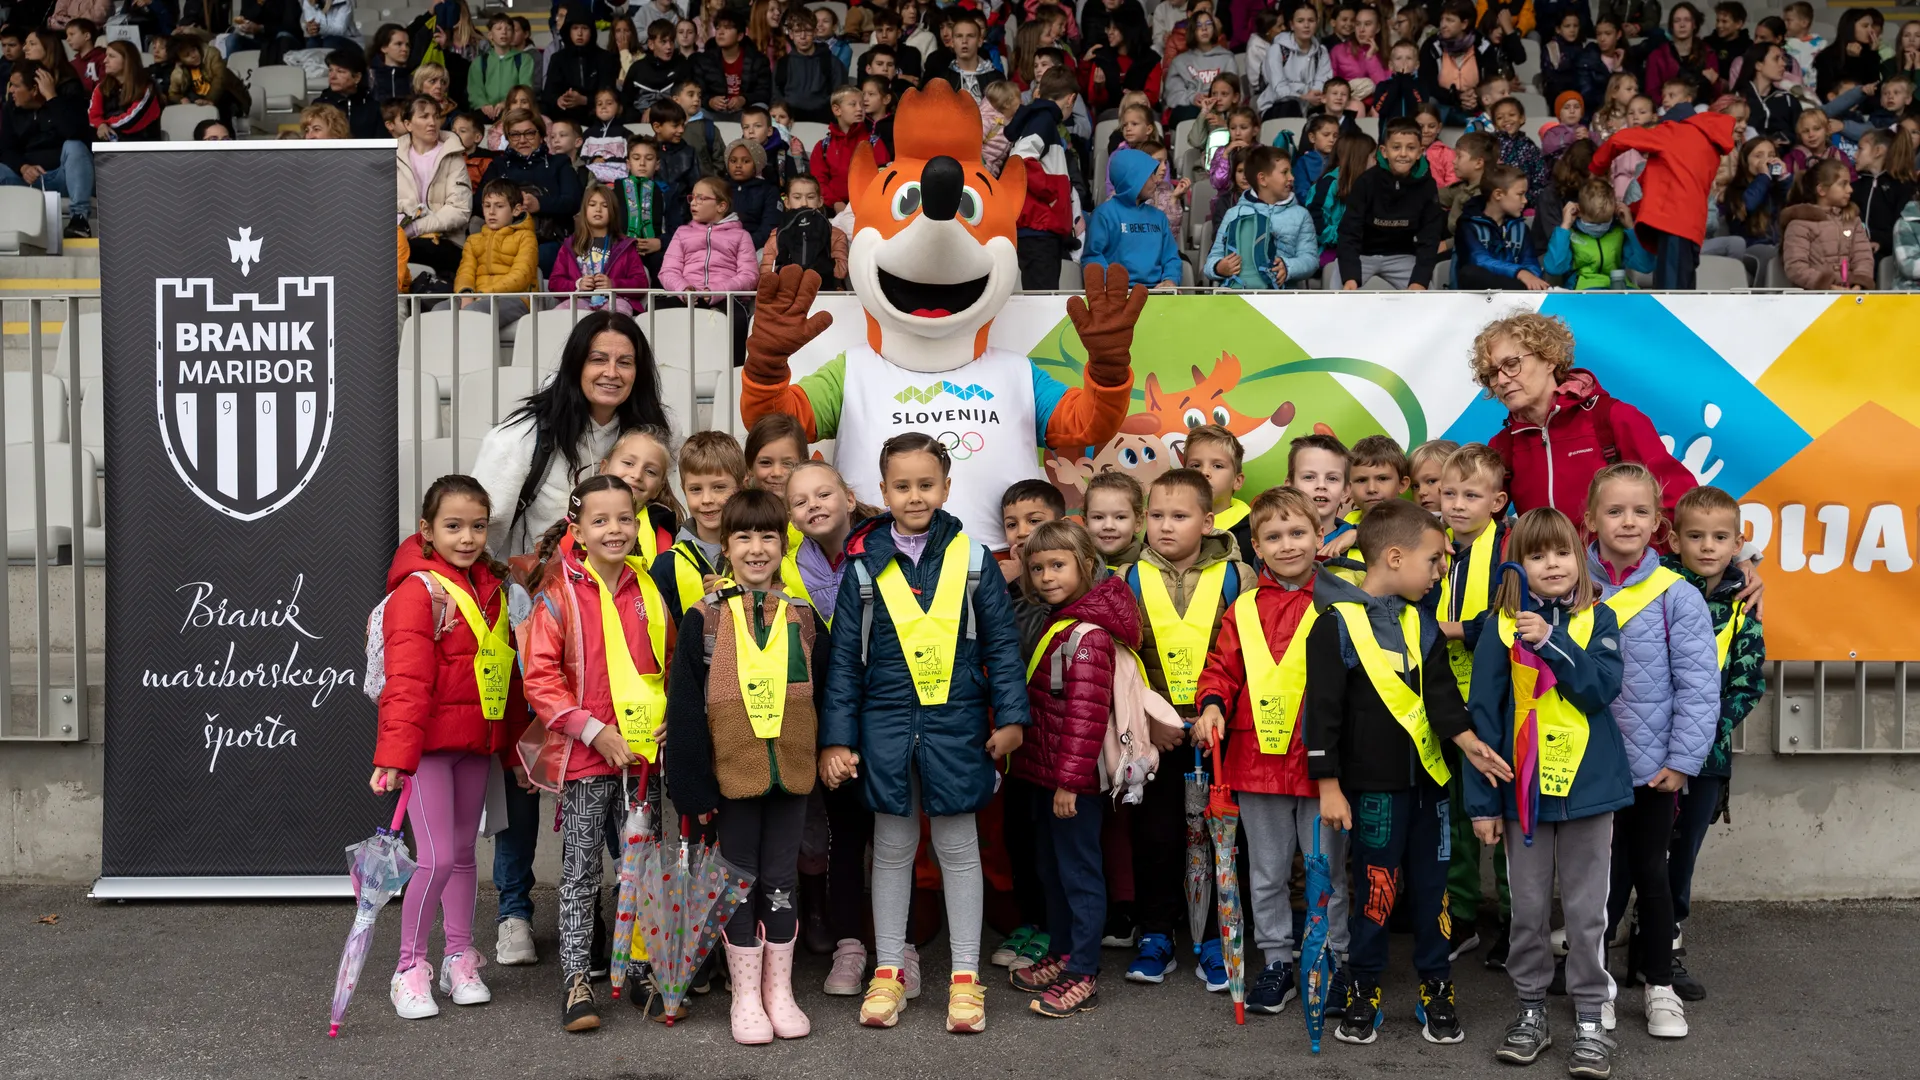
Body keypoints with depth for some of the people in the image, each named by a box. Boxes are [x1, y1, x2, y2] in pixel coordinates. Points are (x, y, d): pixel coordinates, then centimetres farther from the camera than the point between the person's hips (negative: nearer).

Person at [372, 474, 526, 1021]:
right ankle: (410, 968, 8)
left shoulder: (493, 587, 9)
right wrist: (394, 754, -27)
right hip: (429, 741, -7)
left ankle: (459, 959, 28)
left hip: (477, 741, 7)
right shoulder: (418, 591, -14)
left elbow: (507, 667, 17)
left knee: (463, 852, 15)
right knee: (437, 858, -9)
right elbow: (406, 680, -22)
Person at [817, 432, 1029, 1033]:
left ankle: (966, 976, 18)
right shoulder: (864, 567, 0)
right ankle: (888, 970, 24)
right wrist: (836, 738, -2)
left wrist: (1010, 717, -2)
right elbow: (843, 659, 2)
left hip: (956, 724, 0)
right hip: (886, 725, 1)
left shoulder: (971, 559, 0)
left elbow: (1000, 642, 3)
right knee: (893, 847, 11)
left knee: (957, 846, 8)